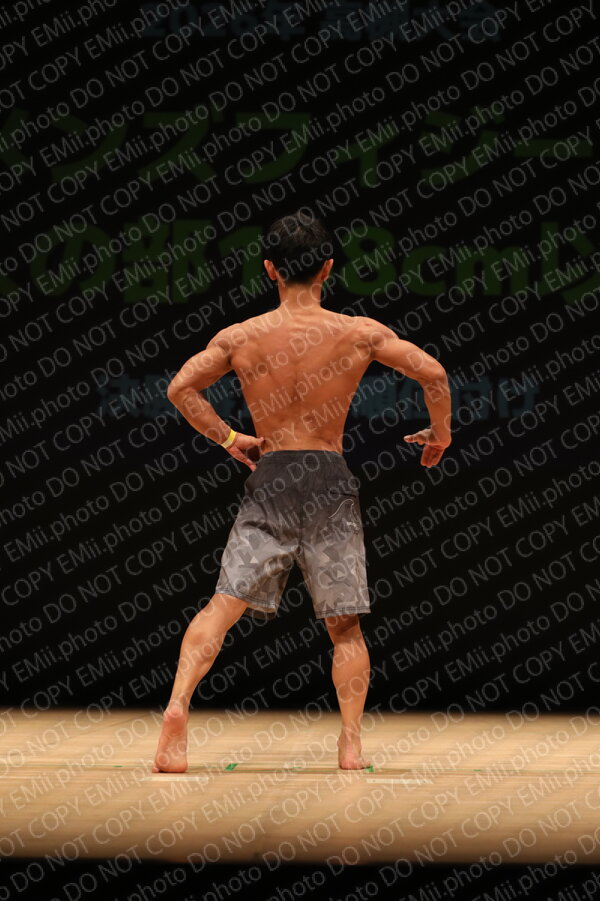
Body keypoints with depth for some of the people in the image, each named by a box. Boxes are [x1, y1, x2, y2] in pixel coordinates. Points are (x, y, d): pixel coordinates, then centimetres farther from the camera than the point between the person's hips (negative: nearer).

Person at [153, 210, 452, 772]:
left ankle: (178, 704, -24)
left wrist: (228, 438, 12)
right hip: (330, 483, 0)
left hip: (268, 478, 0)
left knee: (224, 604, -3)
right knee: (344, 625, 10)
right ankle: (351, 743, 4)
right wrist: (440, 432, 15)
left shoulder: (239, 337, 1)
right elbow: (433, 374, -2)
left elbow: (180, 388, 2)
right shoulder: (360, 333, -2)